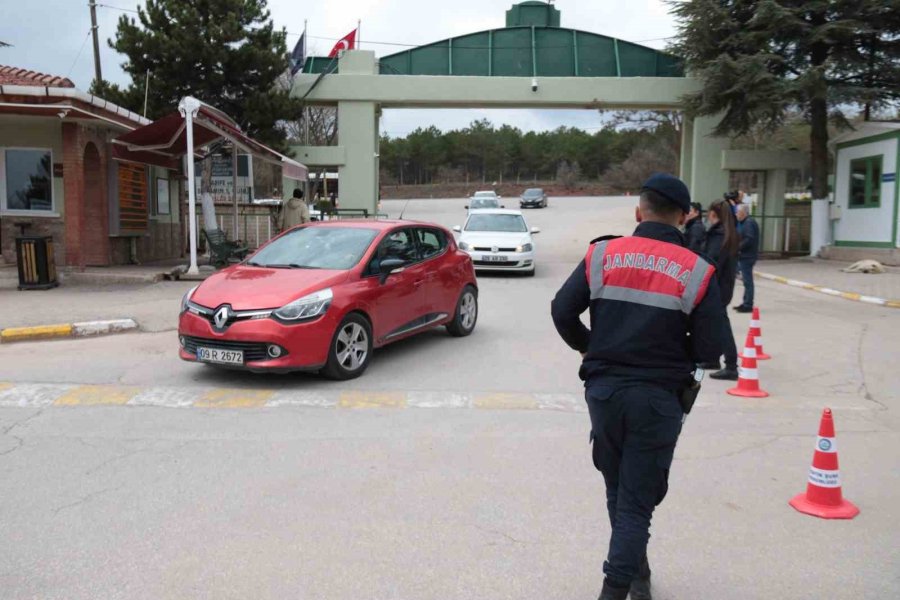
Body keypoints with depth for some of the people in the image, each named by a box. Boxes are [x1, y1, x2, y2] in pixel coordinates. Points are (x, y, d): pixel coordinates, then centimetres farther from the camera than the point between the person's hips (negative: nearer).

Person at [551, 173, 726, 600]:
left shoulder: (602, 255, -2)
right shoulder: (697, 272, -7)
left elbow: (562, 311, -5)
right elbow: (709, 349, -8)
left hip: (603, 390, 3)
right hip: (658, 397, -2)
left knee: (618, 491, 22)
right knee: (638, 500, 7)